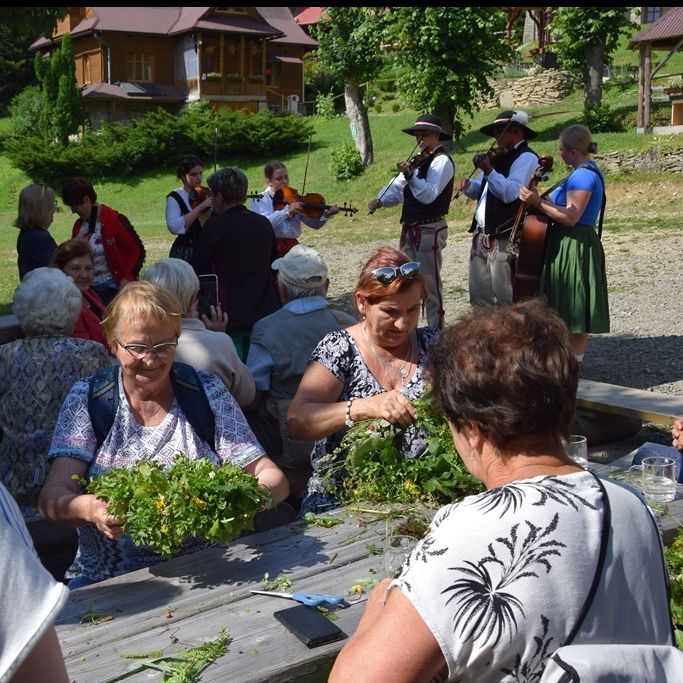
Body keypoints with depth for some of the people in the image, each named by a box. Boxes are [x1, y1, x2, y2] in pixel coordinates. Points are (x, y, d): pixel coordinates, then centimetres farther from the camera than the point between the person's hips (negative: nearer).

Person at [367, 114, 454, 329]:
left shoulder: (442, 161, -10)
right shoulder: (418, 160, 17)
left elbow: (429, 195, -22)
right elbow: (398, 187, 12)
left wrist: (410, 176, -35)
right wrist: (381, 200, -6)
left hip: (430, 229, -9)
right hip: (410, 228, 9)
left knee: (430, 282, -3)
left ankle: (435, 330, 5)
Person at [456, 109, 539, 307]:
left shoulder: (526, 157, -7)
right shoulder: (499, 157, 19)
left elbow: (511, 193, -21)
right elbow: (481, 190, 24)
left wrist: (489, 171, -26)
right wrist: (468, 186, 4)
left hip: (503, 239, -9)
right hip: (481, 235, 9)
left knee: (504, 299, -6)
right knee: (479, 296, 12)